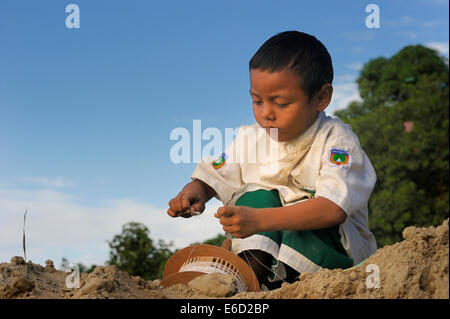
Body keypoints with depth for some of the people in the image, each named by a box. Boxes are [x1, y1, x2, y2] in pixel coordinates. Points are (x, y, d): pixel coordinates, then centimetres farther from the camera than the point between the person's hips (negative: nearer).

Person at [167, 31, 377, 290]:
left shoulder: (337, 140, -18)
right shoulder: (248, 139, 1)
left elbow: (334, 209, -34)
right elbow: (212, 177, 12)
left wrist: (259, 220, -44)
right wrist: (196, 192, -16)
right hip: (266, 243, 5)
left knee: (306, 208, -30)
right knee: (257, 195, -19)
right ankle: (252, 268, -37)